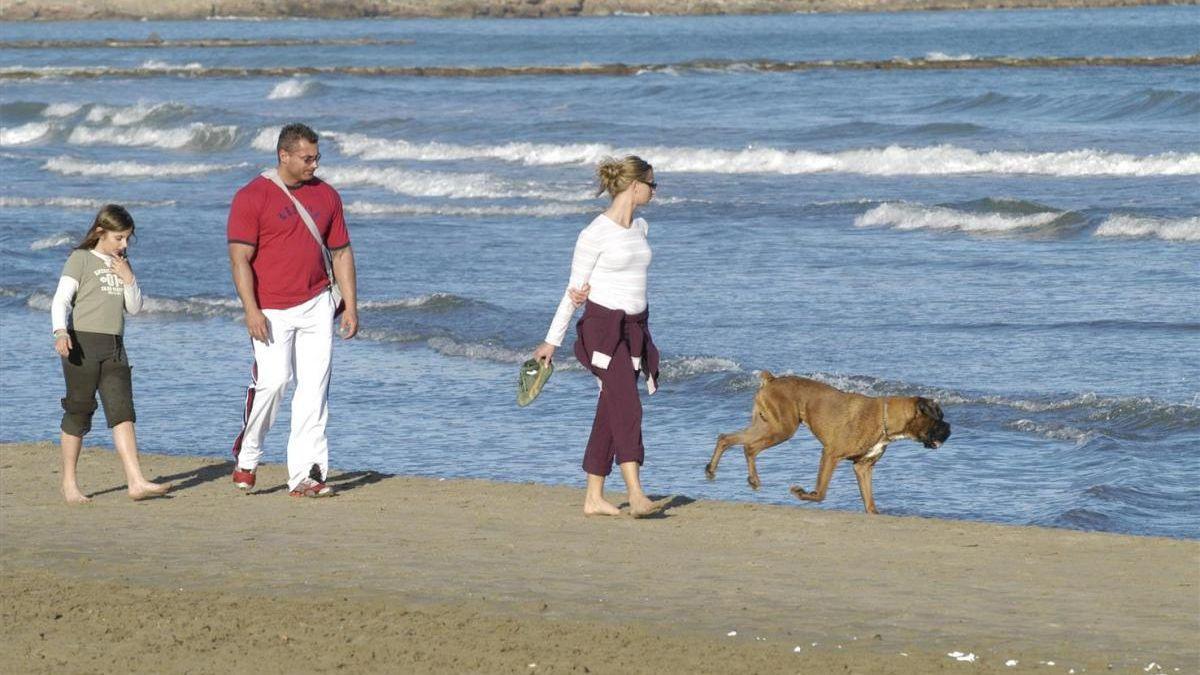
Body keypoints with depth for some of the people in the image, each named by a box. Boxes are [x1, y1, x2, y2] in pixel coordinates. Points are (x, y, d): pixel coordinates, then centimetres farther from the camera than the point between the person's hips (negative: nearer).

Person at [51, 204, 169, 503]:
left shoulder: (121, 263, 17)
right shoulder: (81, 259, -2)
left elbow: (134, 308, 18)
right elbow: (61, 300, -9)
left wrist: (128, 279, 1)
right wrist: (61, 332, -26)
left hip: (114, 348, 5)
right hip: (83, 343, -5)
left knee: (122, 411, -6)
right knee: (79, 411, -1)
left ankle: (136, 481, -14)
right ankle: (69, 483, 8)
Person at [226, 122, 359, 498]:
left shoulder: (325, 195, 11)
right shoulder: (252, 196, -5)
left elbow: (341, 252, 16)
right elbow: (240, 258, -9)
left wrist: (350, 305, 9)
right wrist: (251, 310, -18)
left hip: (316, 306, 5)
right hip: (271, 311, -5)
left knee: (315, 386, -2)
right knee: (273, 381, -13)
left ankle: (305, 475, -1)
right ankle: (246, 459, 8)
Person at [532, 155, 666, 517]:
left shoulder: (640, 228, 12)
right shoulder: (595, 234, -11)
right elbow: (574, 289, -5)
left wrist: (589, 292, -12)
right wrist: (552, 341, -1)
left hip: (634, 328, 7)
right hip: (603, 327, -7)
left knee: (609, 415, 8)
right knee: (627, 407, -18)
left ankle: (594, 498, 11)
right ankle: (636, 496, -25)